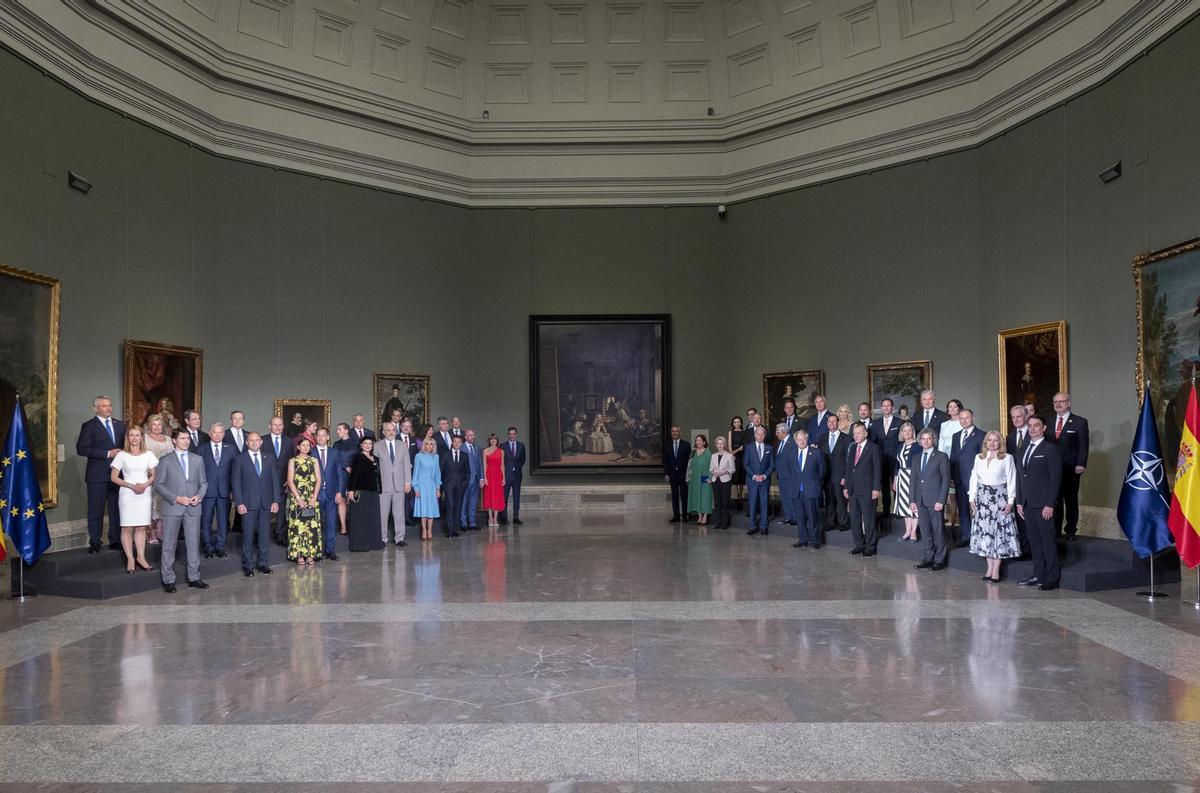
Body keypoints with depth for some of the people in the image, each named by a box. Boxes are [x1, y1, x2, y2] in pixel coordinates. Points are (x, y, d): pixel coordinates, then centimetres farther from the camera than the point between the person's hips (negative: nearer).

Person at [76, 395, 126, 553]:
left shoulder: (120, 425, 14)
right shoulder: (89, 426, -1)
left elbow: (126, 446, 22)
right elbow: (81, 449, -10)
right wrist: (107, 454, -16)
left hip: (118, 473, 4)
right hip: (97, 475, -4)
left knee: (116, 509, 7)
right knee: (96, 510, 0)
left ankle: (115, 540, 14)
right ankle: (94, 543, 8)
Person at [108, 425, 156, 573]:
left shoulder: (149, 455, 6)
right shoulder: (122, 455, 0)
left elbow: (154, 475, 10)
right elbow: (114, 477, 0)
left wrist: (145, 485, -10)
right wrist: (131, 485, -12)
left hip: (145, 493, 2)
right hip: (127, 494, -2)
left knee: (141, 527, 5)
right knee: (127, 528, -1)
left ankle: (140, 557, 10)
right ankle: (130, 559, 4)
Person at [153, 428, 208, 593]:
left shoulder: (197, 460, 11)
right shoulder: (166, 461, 2)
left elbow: (203, 482, 13)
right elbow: (158, 485, -3)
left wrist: (199, 496, -7)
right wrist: (176, 498, -13)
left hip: (193, 508, 3)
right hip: (172, 508, -3)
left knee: (193, 544, 6)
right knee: (169, 546, 3)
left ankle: (194, 578, 14)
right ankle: (168, 580, 11)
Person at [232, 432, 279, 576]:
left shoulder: (268, 458, 10)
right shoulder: (241, 459, 2)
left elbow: (274, 480, 8)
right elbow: (236, 482, -1)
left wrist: (275, 500, 1)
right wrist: (239, 503, -9)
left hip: (266, 503, 2)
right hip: (248, 503, -2)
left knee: (264, 534, 5)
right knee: (248, 535, 2)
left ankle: (263, 563, 15)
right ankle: (248, 565, 11)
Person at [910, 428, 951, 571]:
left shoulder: (941, 456, -1)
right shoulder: (916, 457, 14)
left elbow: (946, 479, -5)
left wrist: (941, 500, -12)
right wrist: (913, 500, 7)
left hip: (935, 501, -5)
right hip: (921, 501, 5)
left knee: (938, 530, -1)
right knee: (925, 531, 8)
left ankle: (940, 560, 8)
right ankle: (928, 558, 17)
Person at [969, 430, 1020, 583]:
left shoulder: (1007, 458, -3)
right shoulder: (978, 457, 9)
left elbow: (1011, 480, -5)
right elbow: (974, 478, 10)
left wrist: (1010, 501, -10)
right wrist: (972, 498, 4)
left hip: (1000, 498, -4)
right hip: (982, 498, 4)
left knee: (999, 532, -2)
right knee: (984, 532, 4)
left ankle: (996, 570, 1)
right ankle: (989, 567, 12)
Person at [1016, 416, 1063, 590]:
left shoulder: (1051, 449, -5)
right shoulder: (1024, 450, 16)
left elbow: (1056, 478, -10)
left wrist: (1050, 504, -15)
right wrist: (1019, 502, 11)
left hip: (1043, 504, -7)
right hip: (1028, 504, 7)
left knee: (1048, 541, -2)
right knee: (1034, 541, 10)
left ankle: (1052, 578, 4)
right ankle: (1038, 575, 17)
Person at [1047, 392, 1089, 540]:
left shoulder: (1080, 422, -1)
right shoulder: (1049, 422, 10)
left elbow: (1083, 445, -6)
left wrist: (1081, 465, -16)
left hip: (1071, 470, -3)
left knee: (1071, 500, 7)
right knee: (1055, 500, 5)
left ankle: (1071, 531, 17)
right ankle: (1055, 531, 13)